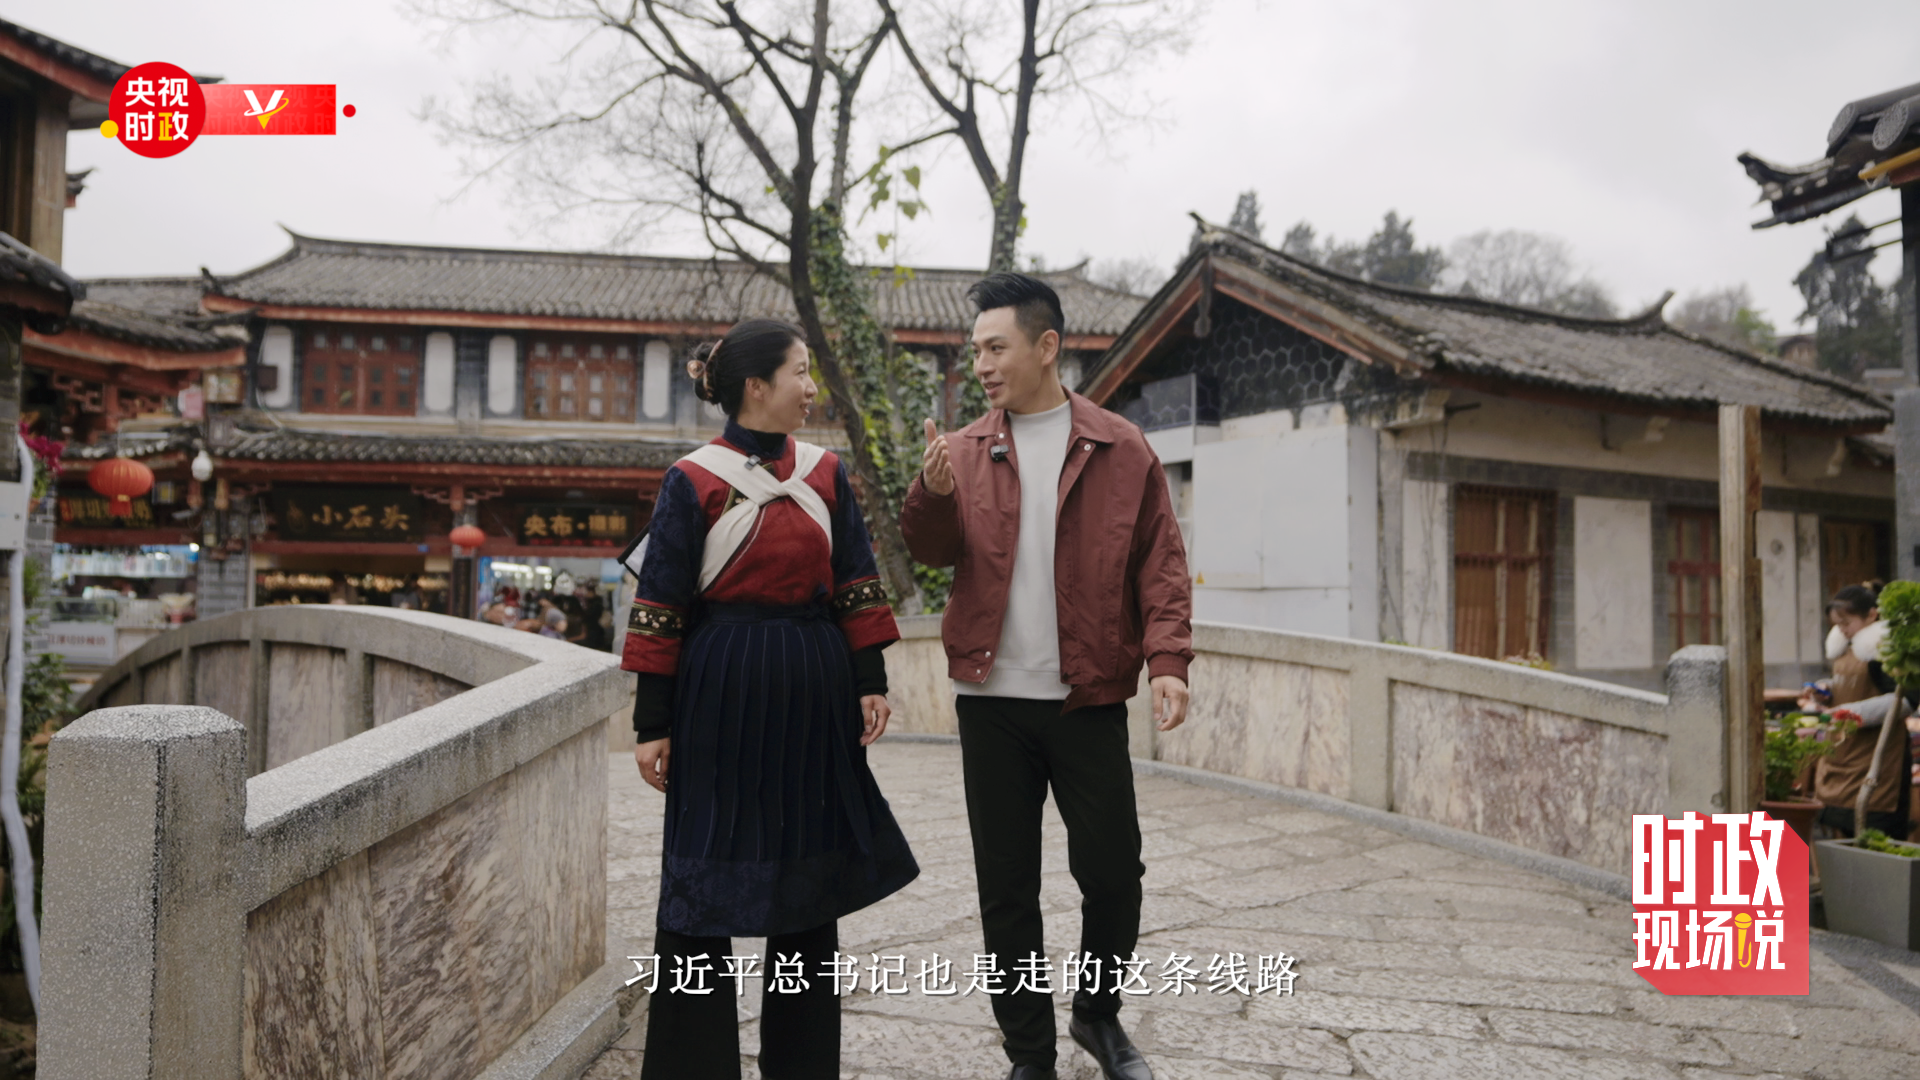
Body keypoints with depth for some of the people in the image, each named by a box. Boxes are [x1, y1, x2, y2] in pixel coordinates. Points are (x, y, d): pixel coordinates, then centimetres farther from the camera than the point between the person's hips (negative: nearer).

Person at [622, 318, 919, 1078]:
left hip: (811, 695, 4)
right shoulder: (694, 480, -5)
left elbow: (856, 588, 7)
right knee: (704, 880, 3)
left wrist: (871, 681, 1)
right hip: (721, 691, -4)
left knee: (809, 872, 12)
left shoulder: (825, 473, 6)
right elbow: (660, 609, -6)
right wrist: (652, 723, -8)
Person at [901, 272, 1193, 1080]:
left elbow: (1161, 565, 0)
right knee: (1006, 887, 9)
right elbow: (933, 553, -1)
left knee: (1113, 874, 5)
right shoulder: (966, 451, 7)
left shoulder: (1120, 450, 1)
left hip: (1088, 699, -1)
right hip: (991, 700, 2)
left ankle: (1097, 1015, 34)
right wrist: (933, 494, -21)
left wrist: (1167, 659, -13)